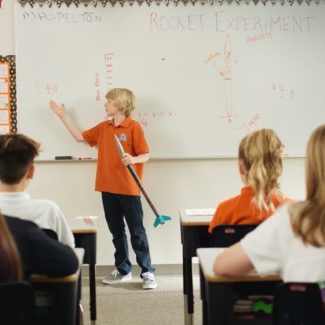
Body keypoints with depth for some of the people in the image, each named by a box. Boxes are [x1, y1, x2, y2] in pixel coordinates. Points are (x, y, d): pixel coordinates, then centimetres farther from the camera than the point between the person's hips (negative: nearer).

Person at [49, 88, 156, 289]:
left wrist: (133, 159, -31)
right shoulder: (103, 127, 10)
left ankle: (148, 273, 7)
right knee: (116, 231, 13)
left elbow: (146, 155, -10)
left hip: (128, 189, -6)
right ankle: (123, 270, 24)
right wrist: (63, 116, 18)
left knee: (137, 232, 0)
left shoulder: (134, 127, -10)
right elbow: (80, 136, 19)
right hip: (108, 188, 6)